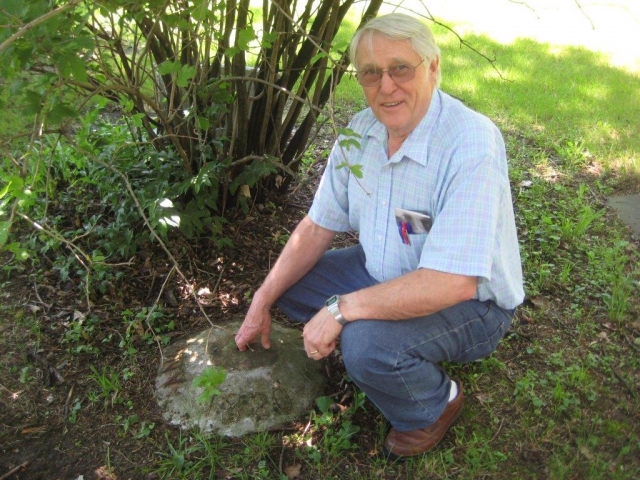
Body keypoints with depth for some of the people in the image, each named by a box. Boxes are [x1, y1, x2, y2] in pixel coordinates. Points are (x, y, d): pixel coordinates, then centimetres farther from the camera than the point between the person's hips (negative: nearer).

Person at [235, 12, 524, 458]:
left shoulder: (472, 144, -30)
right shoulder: (361, 131, -6)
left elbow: (454, 282, -35)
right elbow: (318, 226, 1)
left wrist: (341, 308, -30)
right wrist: (262, 303, -3)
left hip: (470, 303, -6)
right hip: (387, 273, 7)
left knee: (367, 344, -32)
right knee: (287, 282, -2)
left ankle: (436, 403, 1)